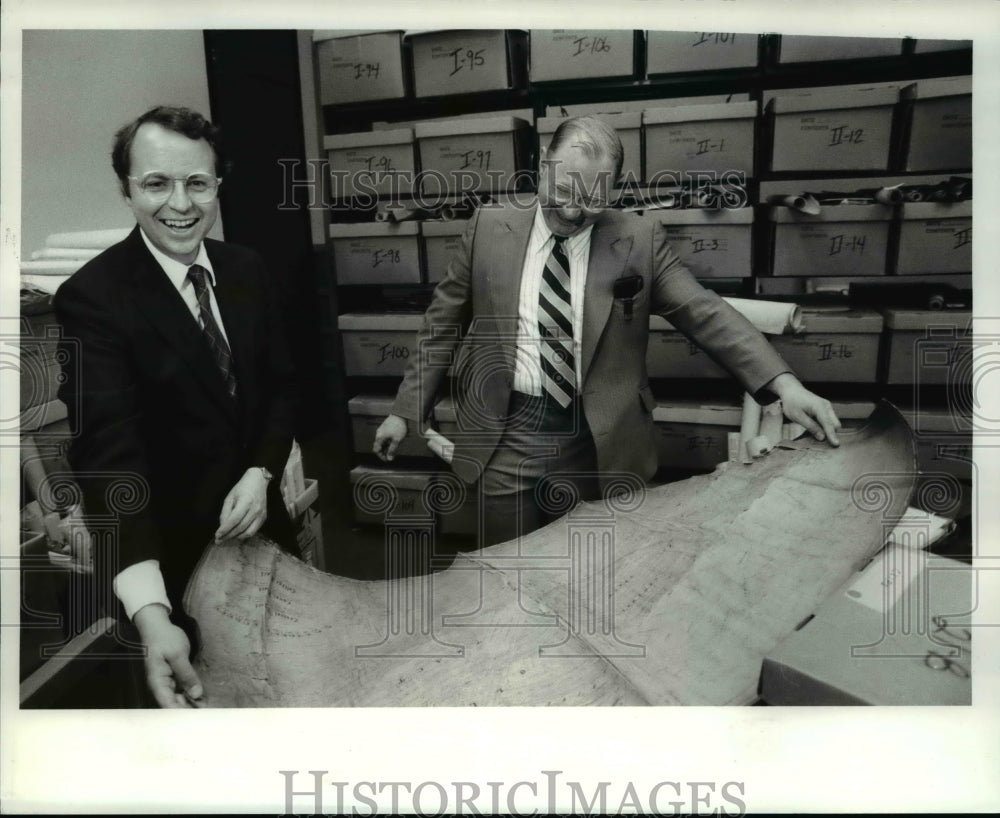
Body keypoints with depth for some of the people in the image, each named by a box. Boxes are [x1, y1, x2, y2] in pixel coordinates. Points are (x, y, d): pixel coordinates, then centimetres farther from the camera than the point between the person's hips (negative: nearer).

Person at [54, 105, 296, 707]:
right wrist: (150, 613, -44)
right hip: (171, 544, -4)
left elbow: (280, 383, 4)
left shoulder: (248, 270, -3)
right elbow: (109, 449, -32)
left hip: (258, 513, 5)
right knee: (206, 683, 17)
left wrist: (261, 474, -15)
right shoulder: (92, 297, -21)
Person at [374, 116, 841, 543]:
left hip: (600, 445, 0)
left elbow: (705, 314, -5)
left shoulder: (640, 239, -2)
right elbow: (444, 325, 7)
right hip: (506, 437, 1)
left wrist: (782, 383, -16)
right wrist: (406, 410, 5)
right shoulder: (489, 229, 1)